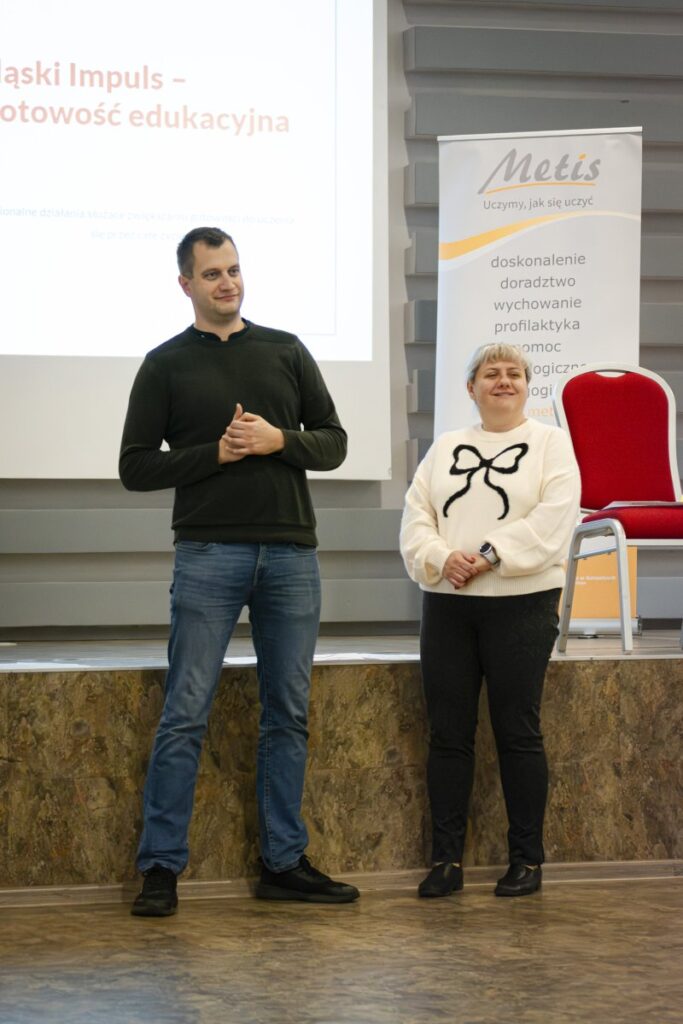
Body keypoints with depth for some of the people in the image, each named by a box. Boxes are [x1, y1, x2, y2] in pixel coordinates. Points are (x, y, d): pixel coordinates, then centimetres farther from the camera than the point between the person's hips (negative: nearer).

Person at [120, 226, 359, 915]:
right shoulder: (166, 364, 5)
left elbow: (333, 442, 12)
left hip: (291, 553, 3)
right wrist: (215, 453, -10)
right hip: (208, 554, -3)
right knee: (185, 714, -6)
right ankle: (160, 868, -1)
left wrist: (279, 440, -7)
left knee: (288, 715, 6)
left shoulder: (286, 352, 13)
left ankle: (284, 863, 13)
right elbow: (136, 467, 2)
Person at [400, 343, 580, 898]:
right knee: (448, 732, 3)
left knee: (518, 732, -1)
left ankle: (527, 861, 7)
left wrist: (491, 554, -18)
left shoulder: (550, 442, 4)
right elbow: (416, 516, 8)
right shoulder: (446, 447, 16)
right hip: (446, 604, 4)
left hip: (520, 603, -4)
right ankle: (447, 860, 9)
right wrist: (440, 558, -12)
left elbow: (553, 518, -10)